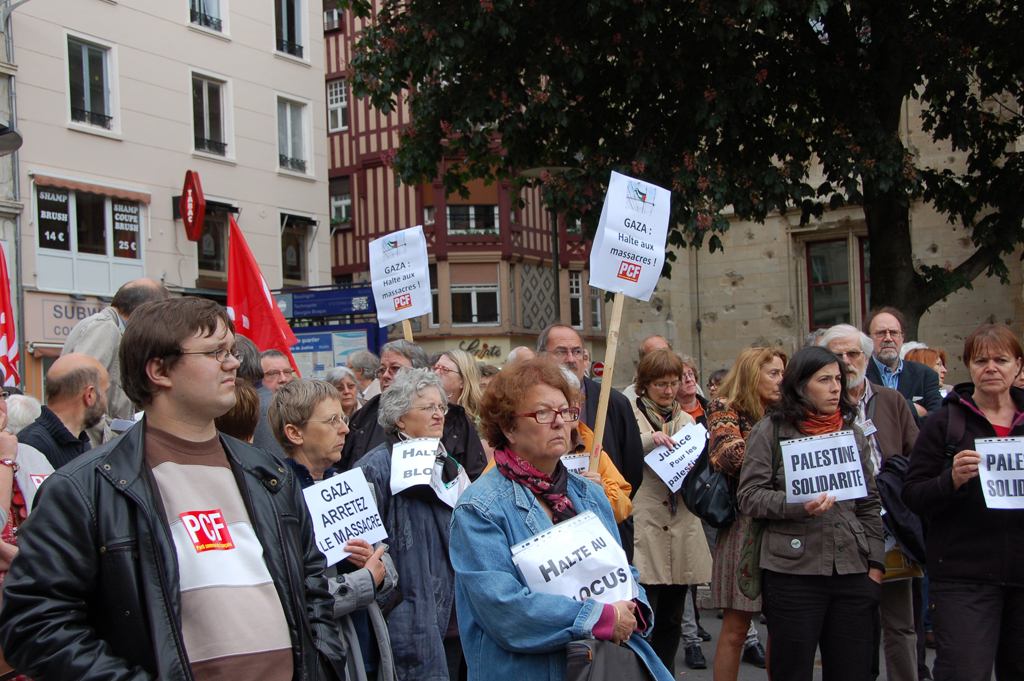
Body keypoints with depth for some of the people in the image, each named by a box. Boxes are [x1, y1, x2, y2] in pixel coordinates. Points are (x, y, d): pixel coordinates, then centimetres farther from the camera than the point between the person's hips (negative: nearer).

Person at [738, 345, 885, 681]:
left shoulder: (853, 434, 15)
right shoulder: (770, 431, 1)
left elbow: (869, 505, 17)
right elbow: (749, 496, -4)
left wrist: (875, 564, 9)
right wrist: (798, 505, -19)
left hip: (851, 573, 4)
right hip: (794, 572, -4)